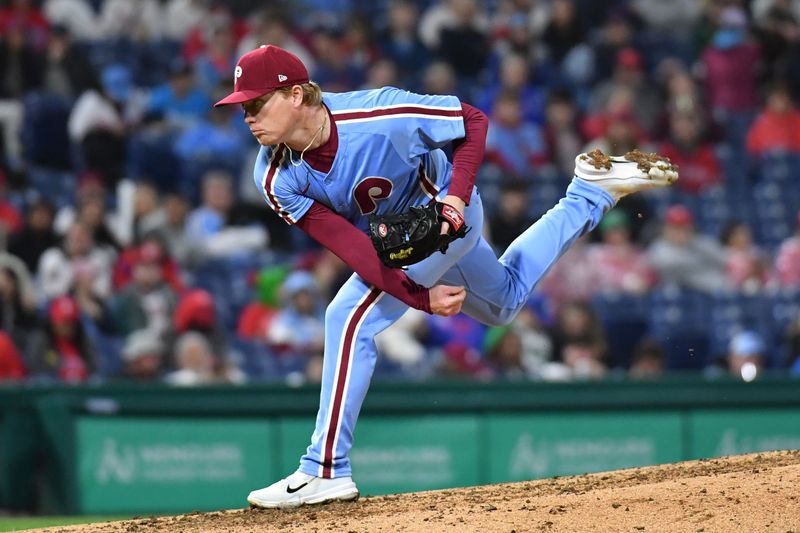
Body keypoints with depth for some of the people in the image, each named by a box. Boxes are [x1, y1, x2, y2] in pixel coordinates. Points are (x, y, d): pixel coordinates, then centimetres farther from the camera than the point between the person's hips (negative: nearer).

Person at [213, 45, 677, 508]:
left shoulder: (377, 115, -36)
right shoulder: (276, 179, -22)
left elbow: (473, 121, -20)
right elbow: (347, 244, -26)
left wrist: (457, 194, -32)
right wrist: (419, 297, -36)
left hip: (443, 209, -7)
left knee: (351, 317, -23)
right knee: (503, 303, 28)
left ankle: (326, 472, -17)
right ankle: (590, 194, 43)